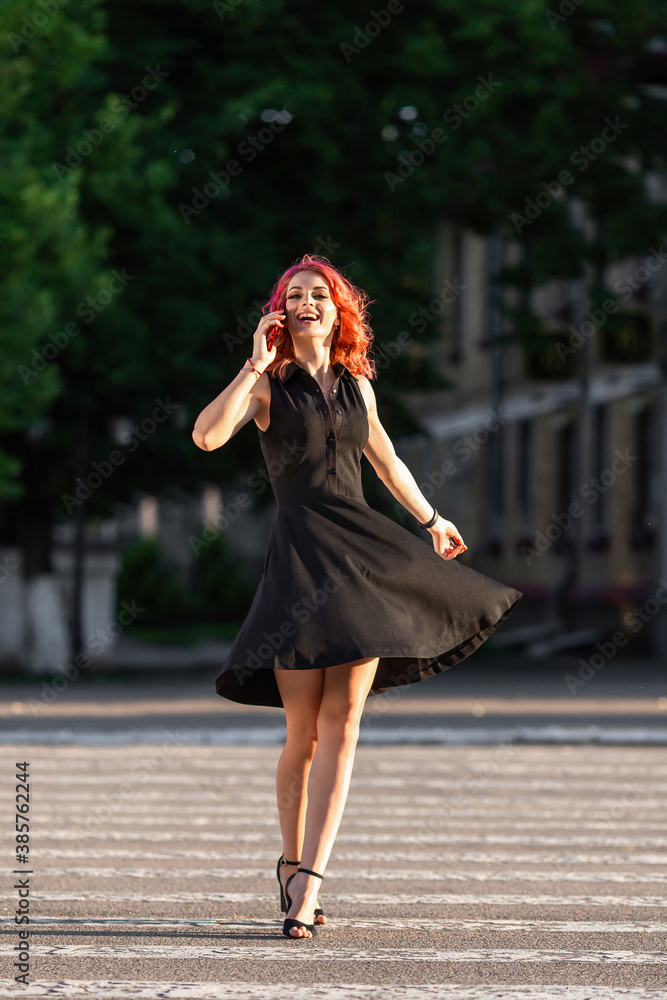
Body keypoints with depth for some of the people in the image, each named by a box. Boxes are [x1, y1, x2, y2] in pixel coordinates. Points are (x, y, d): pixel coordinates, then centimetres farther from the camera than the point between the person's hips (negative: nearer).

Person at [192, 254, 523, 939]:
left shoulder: (357, 386, 15)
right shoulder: (266, 386, 3)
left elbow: (387, 461, 32)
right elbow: (207, 435, -16)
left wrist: (430, 520, 43)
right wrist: (255, 366, -13)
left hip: (363, 549, 4)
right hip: (301, 553, -4)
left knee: (342, 726, -8)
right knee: (305, 733, -3)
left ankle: (307, 882, -12)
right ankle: (292, 862, 19)